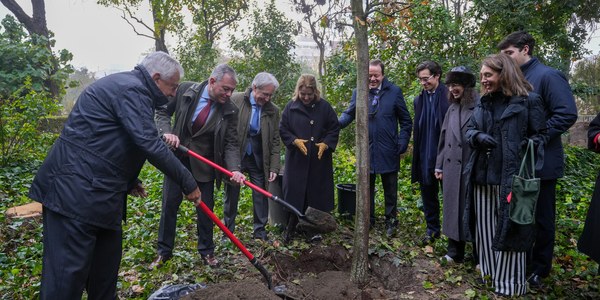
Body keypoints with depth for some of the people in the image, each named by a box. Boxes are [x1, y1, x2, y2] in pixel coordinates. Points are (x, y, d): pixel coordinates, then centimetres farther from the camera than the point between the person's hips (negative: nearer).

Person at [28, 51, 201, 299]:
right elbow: (150, 145, -24)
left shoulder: (124, 85, 19)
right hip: (75, 192, -11)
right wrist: (188, 183, -16)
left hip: (99, 193, 11)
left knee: (106, 265, 17)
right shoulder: (132, 89, -15)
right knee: (68, 272, -4)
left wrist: (129, 181, 21)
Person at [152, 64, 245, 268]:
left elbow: (231, 144, -11)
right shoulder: (186, 90, -11)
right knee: (169, 204, 7)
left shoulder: (230, 111, -12)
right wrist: (167, 132, -17)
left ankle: (206, 251, 29)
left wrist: (235, 169, -28)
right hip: (177, 157, 1)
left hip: (204, 164, 0)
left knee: (205, 207, 8)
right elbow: (162, 111, 1)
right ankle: (164, 251, 25)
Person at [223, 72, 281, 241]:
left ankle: (260, 232, 23)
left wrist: (274, 167, -2)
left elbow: (275, 141, 2)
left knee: (261, 195, 7)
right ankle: (228, 231, 26)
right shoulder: (235, 100, -9)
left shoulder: (273, 111, -1)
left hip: (258, 160, 2)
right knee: (231, 194, 10)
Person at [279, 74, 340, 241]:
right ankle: (291, 228, 18)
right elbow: (282, 129, 3)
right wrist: (295, 141, -14)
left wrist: (326, 144, -13)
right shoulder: (291, 107, 0)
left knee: (317, 194, 8)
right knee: (295, 193, 4)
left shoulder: (324, 107, -1)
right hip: (296, 159, 0)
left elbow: (334, 129, 3)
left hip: (320, 160, 1)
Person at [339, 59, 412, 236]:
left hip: (388, 151, -1)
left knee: (390, 189, 12)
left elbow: (406, 121, 1)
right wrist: (337, 123, -22)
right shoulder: (358, 92, 0)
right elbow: (349, 113, 0)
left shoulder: (394, 92, -4)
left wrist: (402, 143, -6)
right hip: (366, 150, 2)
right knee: (367, 188, 14)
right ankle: (368, 219, 31)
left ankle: (391, 220, 28)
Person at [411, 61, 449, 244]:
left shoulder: (449, 97, -9)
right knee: (427, 193, 13)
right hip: (425, 157, 5)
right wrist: (416, 154, 9)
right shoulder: (419, 100, 9)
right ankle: (432, 228, 27)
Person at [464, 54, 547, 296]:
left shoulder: (528, 101, -4)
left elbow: (540, 134, -1)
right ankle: (489, 271, 30)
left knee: (508, 229, 2)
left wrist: (530, 145, -21)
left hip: (510, 176, -5)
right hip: (482, 175, 6)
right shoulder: (483, 102, 14)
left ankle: (510, 283, 17)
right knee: (485, 228, 13)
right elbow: (469, 129, 14)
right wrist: (478, 137, -8)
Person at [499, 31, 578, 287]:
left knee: (541, 217, 8)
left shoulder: (548, 76, -11)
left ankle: (540, 268, 24)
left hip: (541, 161, -6)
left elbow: (568, 114, -18)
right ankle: (522, 262, 31)